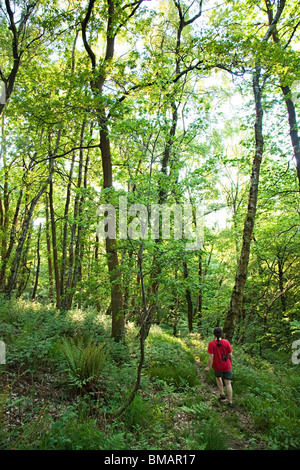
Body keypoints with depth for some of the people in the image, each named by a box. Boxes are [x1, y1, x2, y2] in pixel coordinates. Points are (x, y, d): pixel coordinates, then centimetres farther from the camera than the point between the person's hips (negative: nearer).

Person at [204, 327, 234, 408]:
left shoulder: (211, 343, -16)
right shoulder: (226, 342, -12)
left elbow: (211, 356, -18)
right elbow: (230, 355, -6)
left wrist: (208, 367, -8)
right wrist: (230, 362, 13)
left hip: (217, 366, -1)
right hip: (227, 366, 1)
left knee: (218, 377, 28)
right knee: (228, 383, 11)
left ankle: (222, 394, 25)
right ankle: (230, 402, 14)